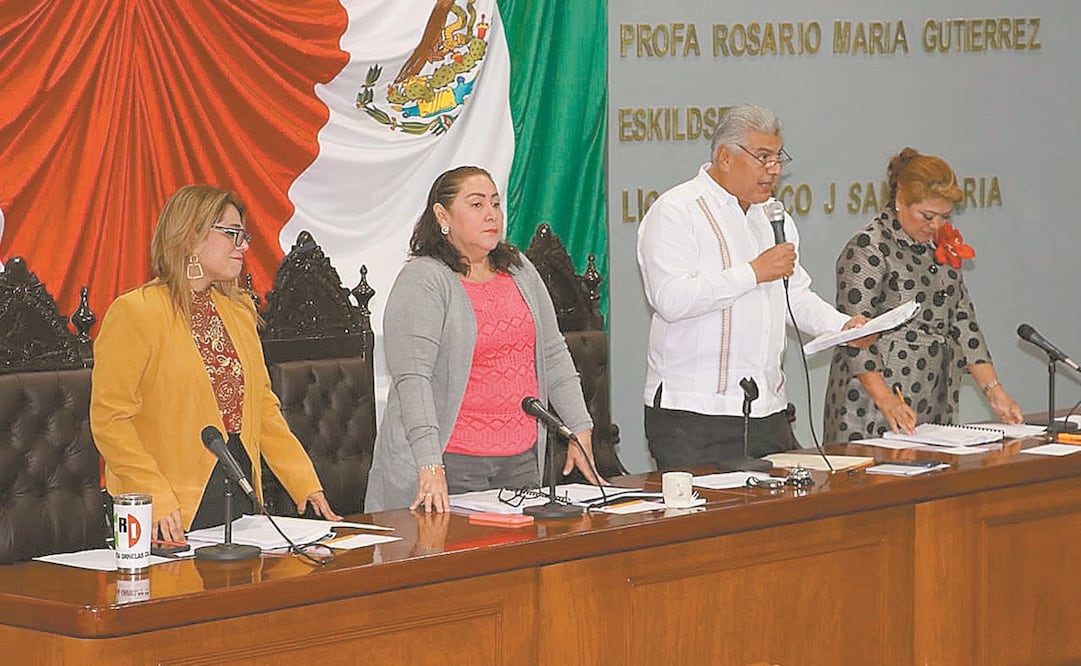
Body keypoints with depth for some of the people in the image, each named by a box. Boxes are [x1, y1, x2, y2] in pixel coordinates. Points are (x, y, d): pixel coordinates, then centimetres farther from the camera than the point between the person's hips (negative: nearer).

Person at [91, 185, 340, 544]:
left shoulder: (239, 309, 15)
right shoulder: (134, 312, -9)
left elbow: (264, 406, 17)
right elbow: (109, 420, -13)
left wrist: (306, 484, 7)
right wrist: (157, 500, -23)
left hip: (240, 488, 6)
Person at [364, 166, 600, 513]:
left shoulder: (519, 270, 13)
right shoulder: (422, 281, -10)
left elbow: (553, 355, 17)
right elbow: (412, 377, -19)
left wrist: (580, 431, 9)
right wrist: (430, 466, -28)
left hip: (522, 458, 6)